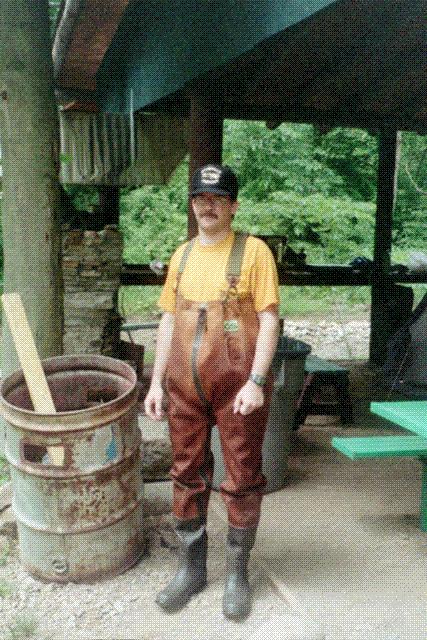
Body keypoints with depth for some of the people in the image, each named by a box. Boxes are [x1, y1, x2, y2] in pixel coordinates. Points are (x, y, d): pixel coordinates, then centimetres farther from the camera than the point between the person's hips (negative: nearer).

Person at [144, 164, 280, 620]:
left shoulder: (253, 250, -5)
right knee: (188, 475, 13)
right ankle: (191, 567, 31)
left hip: (237, 382, -4)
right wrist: (156, 381, 8)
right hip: (185, 383, 5)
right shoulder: (182, 254, 10)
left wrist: (255, 382, -17)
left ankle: (236, 572, 26)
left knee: (242, 479, 7)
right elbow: (169, 319, 12)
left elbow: (269, 319, -9)